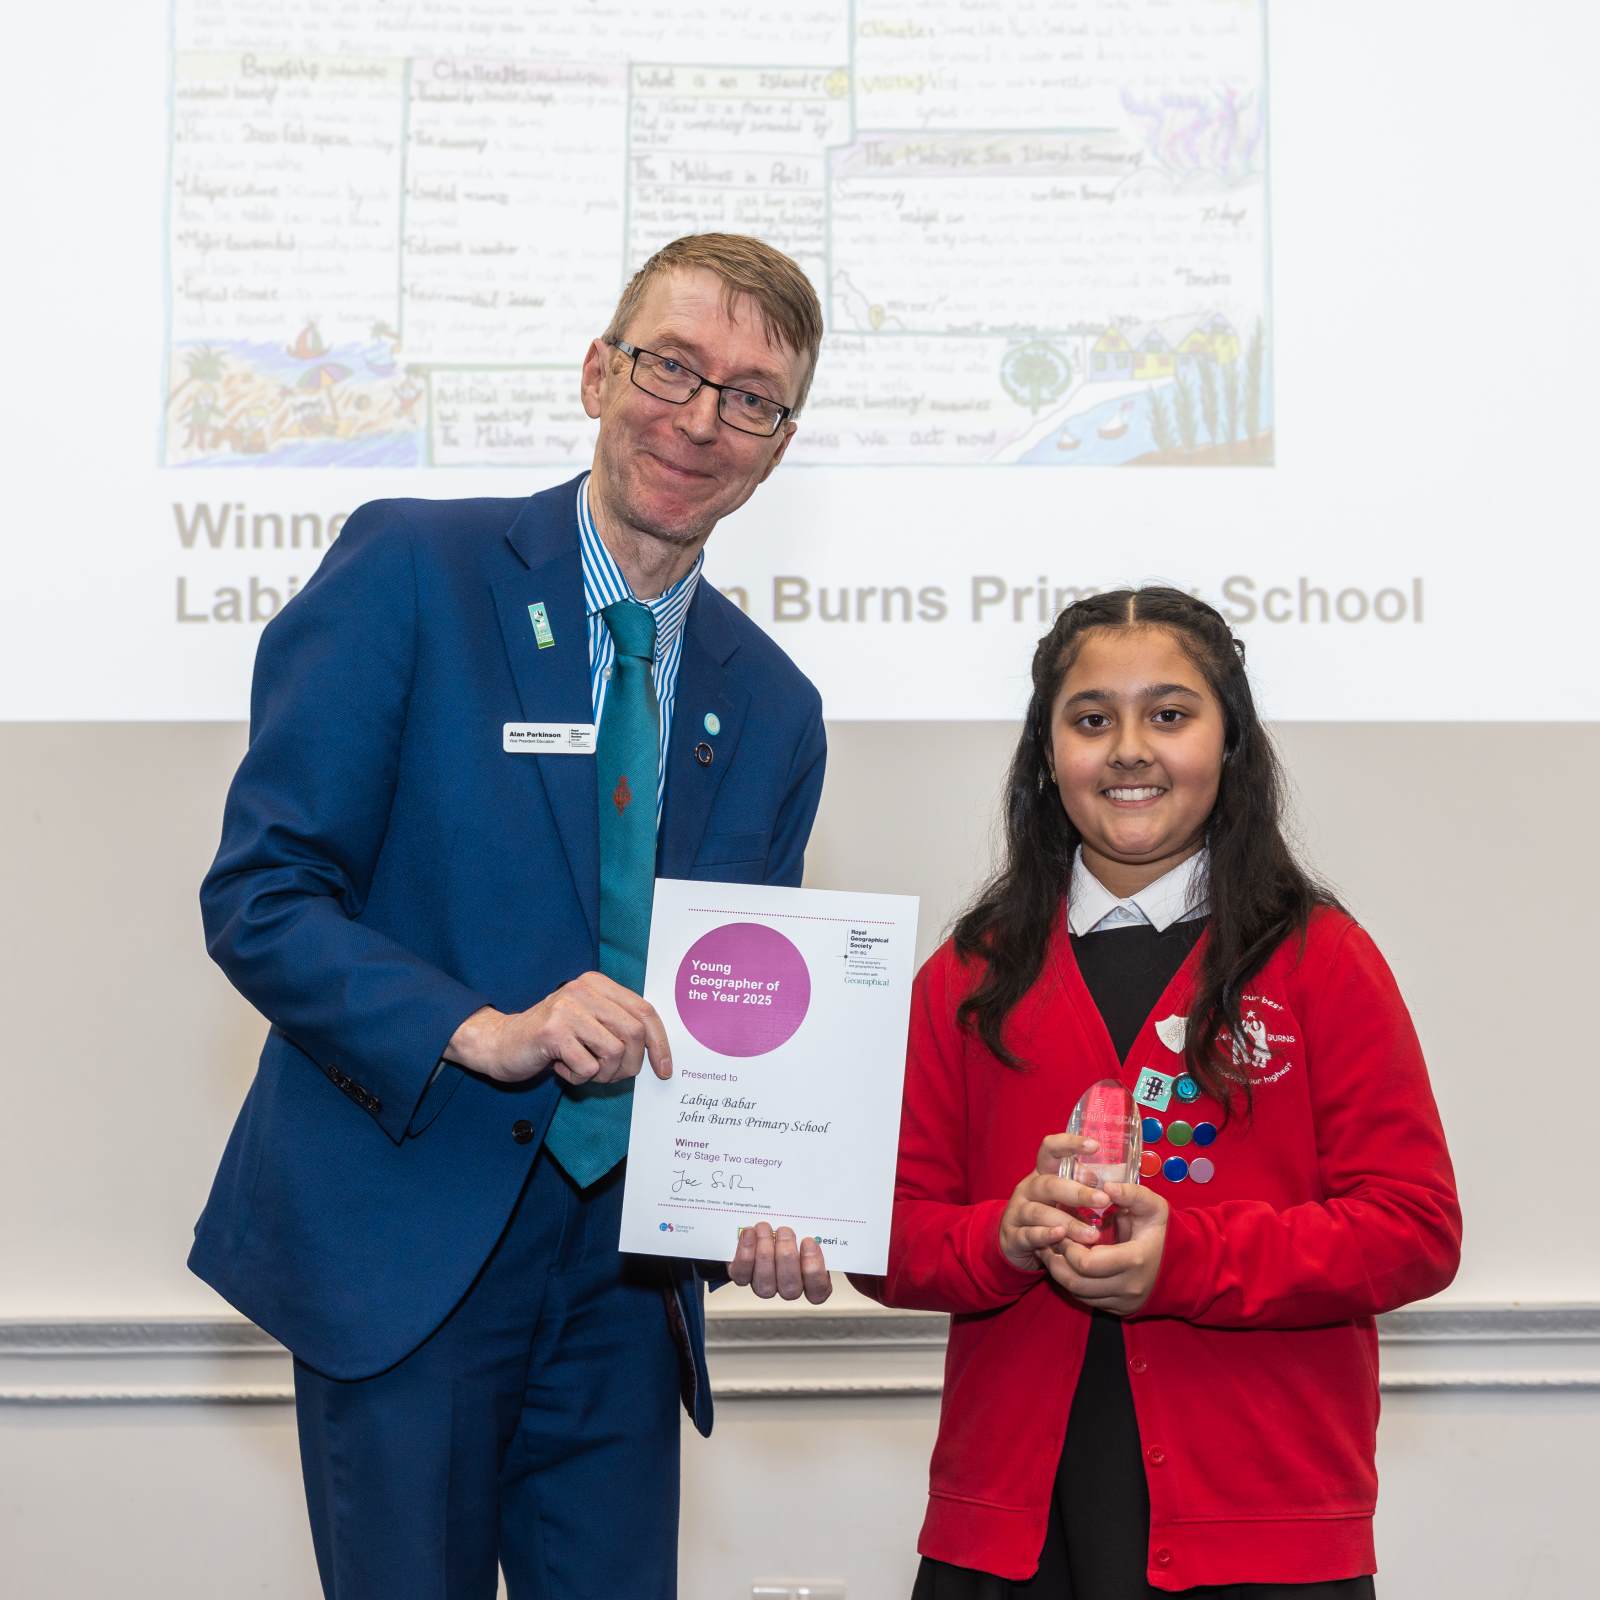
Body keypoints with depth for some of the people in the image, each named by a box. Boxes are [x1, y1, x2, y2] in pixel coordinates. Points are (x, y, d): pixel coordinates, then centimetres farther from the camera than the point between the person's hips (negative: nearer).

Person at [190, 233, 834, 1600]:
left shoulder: (774, 708, 10)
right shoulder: (410, 569, -6)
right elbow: (257, 896, -10)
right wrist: (482, 1031, -24)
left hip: (627, 1272, 5)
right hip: (404, 1248, -4)